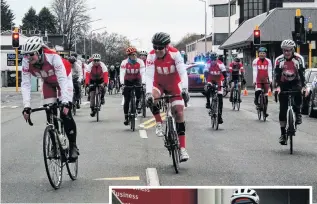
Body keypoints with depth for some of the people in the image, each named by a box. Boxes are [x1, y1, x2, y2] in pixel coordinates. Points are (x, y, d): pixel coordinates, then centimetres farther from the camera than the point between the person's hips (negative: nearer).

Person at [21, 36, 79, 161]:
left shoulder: (53, 57, -39)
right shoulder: (26, 62, -27)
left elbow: (63, 80, -41)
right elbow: (25, 84, -27)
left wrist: (65, 103, -50)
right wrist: (26, 107, -37)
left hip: (63, 78, -4)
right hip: (48, 82, 4)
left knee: (65, 114, -14)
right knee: (50, 115, -4)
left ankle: (73, 146, -3)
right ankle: (55, 146, 9)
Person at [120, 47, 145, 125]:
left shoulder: (140, 62, -19)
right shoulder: (124, 62, -20)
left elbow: (143, 73, -25)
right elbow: (122, 74, -27)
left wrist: (143, 83, -38)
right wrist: (122, 84, -41)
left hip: (136, 80, 0)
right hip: (127, 81, 0)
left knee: (139, 91, -32)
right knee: (127, 100, -5)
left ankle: (138, 102, -1)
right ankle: (126, 117, 3)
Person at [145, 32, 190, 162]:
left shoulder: (175, 54, -25)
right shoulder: (151, 56, -23)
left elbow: (183, 73, -30)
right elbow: (149, 75, -29)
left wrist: (185, 89, -45)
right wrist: (148, 93, -43)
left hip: (174, 84, 0)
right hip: (159, 84, 1)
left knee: (179, 113, -8)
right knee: (152, 98, -34)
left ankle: (182, 149, -6)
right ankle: (159, 124, -11)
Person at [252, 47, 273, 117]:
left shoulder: (268, 61, -1)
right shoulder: (255, 61, -5)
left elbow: (269, 71, -5)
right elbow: (254, 71, -8)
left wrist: (270, 79, -17)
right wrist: (254, 80, -16)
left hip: (265, 80, 2)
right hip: (258, 80, -2)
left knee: (266, 95, 4)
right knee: (258, 91, -26)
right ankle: (256, 101, 6)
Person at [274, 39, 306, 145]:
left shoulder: (299, 58, -15)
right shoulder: (279, 60, -15)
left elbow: (302, 73, -20)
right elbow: (277, 74, -22)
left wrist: (304, 86, -32)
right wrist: (277, 86, -37)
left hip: (295, 83, -1)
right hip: (283, 84, 1)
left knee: (298, 94, -35)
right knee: (283, 109, -5)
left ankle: (297, 113, -7)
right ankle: (283, 133, 1)